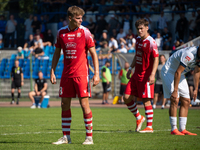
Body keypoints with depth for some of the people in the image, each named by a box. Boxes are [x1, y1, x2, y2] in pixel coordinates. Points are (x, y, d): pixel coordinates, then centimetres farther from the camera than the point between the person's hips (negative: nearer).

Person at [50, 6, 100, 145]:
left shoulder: (84, 32, -4)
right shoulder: (61, 32, 5)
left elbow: (94, 54, -2)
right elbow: (57, 53, 15)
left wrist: (96, 74, -10)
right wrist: (52, 72, 9)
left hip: (81, 73, -4)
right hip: (66, 74, 4)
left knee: (84, 104, -6)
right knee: (65, 105, 5)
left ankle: (89, 137, 2)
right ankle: (66, 137, 13)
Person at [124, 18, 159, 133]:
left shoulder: (151, 42, -13)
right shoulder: (138, 40, 13)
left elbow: (156, 58, -17)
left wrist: (152, 75, -26)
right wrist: (130, 68, 24)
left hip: (146, 75, -8)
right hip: (136, 74, 8)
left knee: (146, 101, -6)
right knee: (127, 98, 5)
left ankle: (149, 127, 1)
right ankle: (139, 118, 24)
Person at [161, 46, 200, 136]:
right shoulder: (189, 54, -34)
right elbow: (177, 72, -32)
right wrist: (175, 91, -31)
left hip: (180, 75, 9)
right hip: (169, 72, -9)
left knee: (186, 101, 3)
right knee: (175, 100, -17)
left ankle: (182, 129, 5)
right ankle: (174, 129, -12)